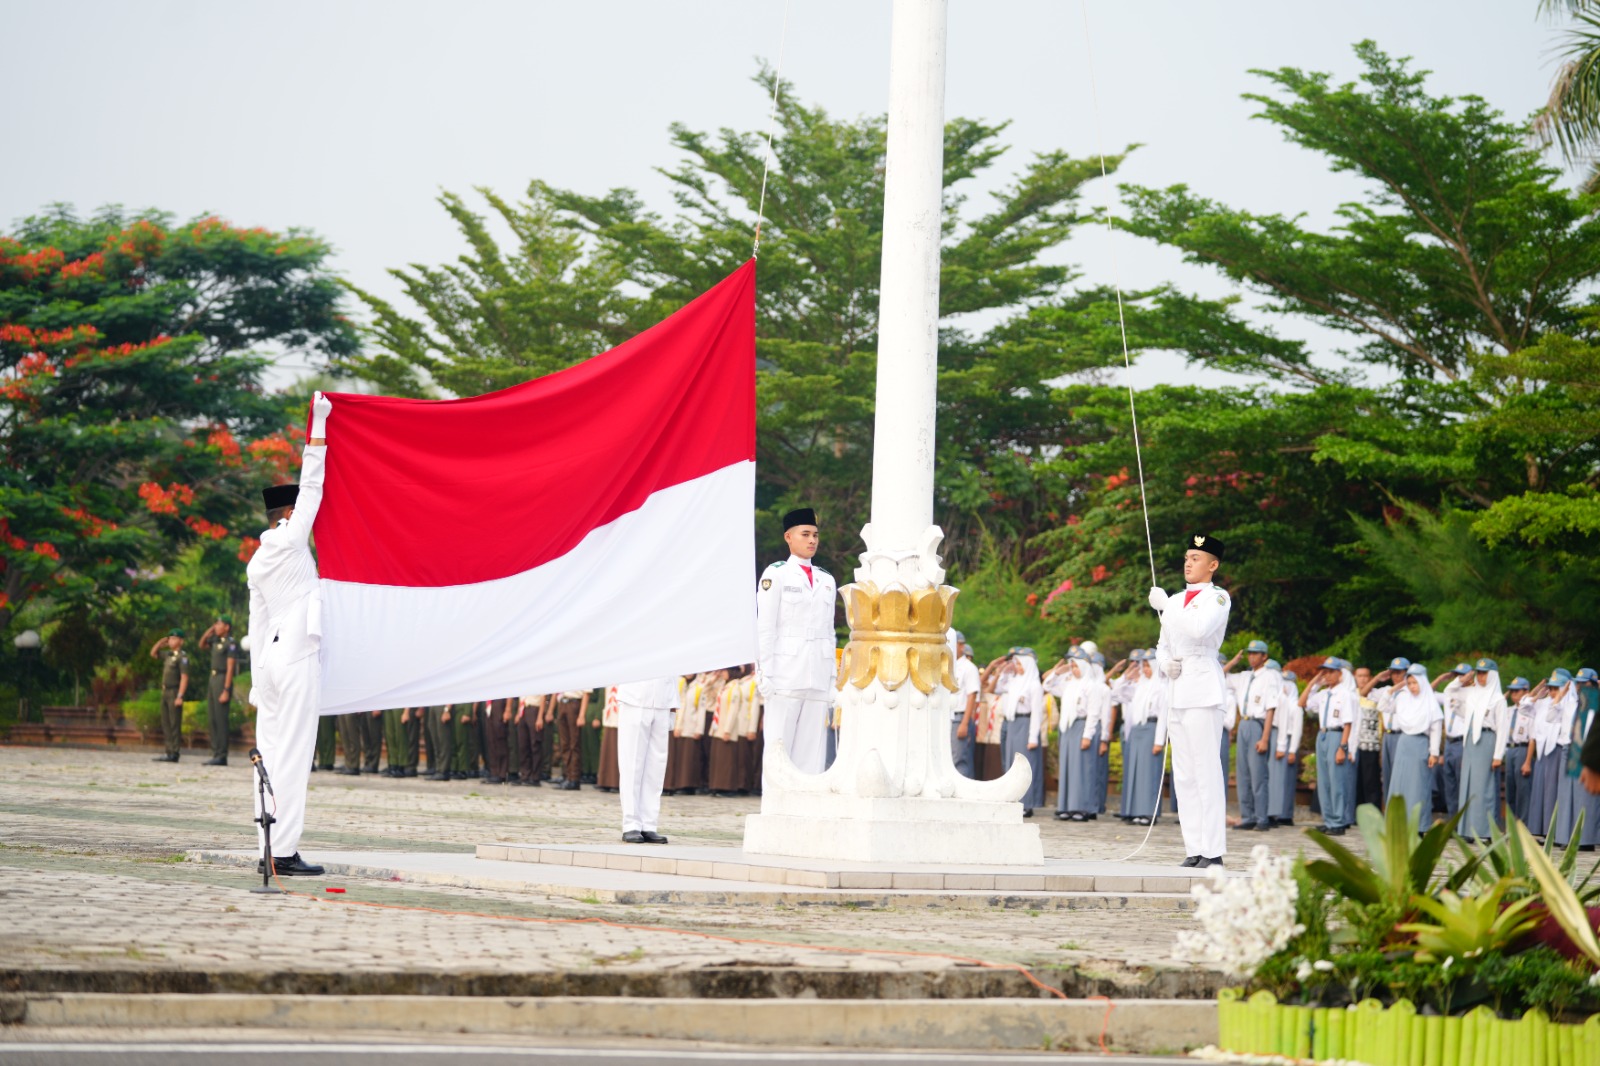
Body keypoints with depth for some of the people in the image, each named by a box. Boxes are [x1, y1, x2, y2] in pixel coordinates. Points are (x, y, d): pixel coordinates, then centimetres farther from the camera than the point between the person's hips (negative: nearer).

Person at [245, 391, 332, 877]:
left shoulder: (256, 563, 16)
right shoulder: (289, 542, -5)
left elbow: (258, 624, 17)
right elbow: (311, 488, -1)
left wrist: (258, 678, 19)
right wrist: (318, 429, 5)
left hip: (270, 659, 8)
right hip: (297, 658, -8)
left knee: (271, 751, 6)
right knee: (292, 755, -10)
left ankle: (270, 850, 5)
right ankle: (284, 851, -13)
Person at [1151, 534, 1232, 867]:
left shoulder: (1218, 598, -1)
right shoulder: (1174, 601, 20)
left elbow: (1200, 629, -19)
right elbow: (1162, 645, 26)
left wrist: (1165, 606, -13)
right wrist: (1165, 663, 4)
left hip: (1204, 690, -7)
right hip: (1177, 689, 8)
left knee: (1206, 770, -11)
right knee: (1183, 774, 5)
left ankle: (1212, 851, -13)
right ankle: (1194, 849, 8)